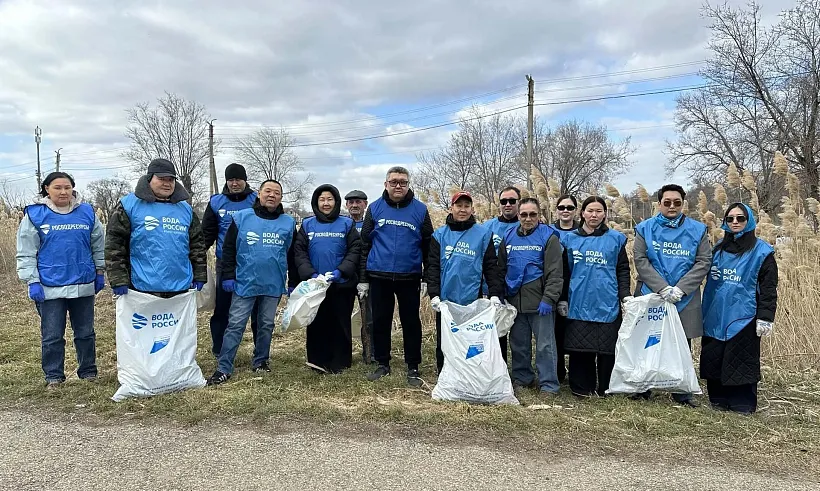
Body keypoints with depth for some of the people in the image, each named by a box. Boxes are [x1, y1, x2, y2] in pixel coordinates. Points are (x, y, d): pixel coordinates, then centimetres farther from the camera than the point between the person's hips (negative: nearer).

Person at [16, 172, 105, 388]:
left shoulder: (87, 212, 4)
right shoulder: (34, 215, -2)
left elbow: (98, 246, 12)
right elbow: (26, 253, -1)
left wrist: (99, 272, 13)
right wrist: (32, 281, -7)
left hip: (83, 285, 2)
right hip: (50, 288, -2)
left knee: (85, 333, 12)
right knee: (52, 336, 5)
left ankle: (88, 371, 25)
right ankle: (53, 376, 18)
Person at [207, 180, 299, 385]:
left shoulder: (288, 222, 4)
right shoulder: (242, 217, -2)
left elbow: (293, 256, 10)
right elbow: (228, 249, 1)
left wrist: (294, 283, 10)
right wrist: (228, 276, -3)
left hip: (273, 285, 2)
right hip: (244, 283, -2)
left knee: (266, 325, 13)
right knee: (235, 325, 0)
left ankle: (260, 361, 28)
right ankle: (223, 368, 6)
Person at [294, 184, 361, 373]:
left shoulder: (347, 224, 3)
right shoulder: (307, 225, 7)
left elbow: (355, 251, -3)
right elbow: (299, 252, 1)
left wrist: (340, 271, -16)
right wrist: (310, 273, -13)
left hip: (342, 284, -1)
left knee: (341, 323, 4)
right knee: (316, 323, 5)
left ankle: (340, 363, 14)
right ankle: (318, 361, 15)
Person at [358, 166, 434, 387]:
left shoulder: (420, 210, 1)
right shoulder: (375, 208, 3)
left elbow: (428, 246, 4)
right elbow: (365, 244, 5)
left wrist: (427, 279, 1)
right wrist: (363, 278, 3)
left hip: (409, 277, -1)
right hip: (379, 276, 1)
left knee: (411, 322, 7)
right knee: (380, 321, 10)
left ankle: (413, 367, 19)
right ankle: (382, 364, 25)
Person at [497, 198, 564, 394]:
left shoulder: (548, 236, -5)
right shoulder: (509, 237, 10)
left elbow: (555, 273, -10)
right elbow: (501, 269, 16)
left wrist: (548, 299, -17)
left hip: (540, 302, -5)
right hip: (514, 302, 5)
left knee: (545, 344, 0)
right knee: (518, 343, 14)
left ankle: (549, 385, 10)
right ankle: (522, 378, 28)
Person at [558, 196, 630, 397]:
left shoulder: (616, 238, 6)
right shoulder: (570, 239, 7)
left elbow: (623, 270, 7)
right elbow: (564, 272, 9)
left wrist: (625, 295, -4)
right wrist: (562, 299, 6)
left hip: (607, 303, 0)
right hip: (578, 303, 1)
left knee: (607, 348, 4)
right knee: (580, 347, 4)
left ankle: (605, 388, 18)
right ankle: (582, 387, 17)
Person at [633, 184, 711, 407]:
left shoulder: (697, 230, 3)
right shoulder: (645, 228, 0)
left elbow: (704, 262, -2)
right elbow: (640, 260, -6)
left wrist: (680, 289, -14)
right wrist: (662, 287, -17)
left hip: (685, 299, 1)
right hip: (650, 296, 0)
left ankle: (682, 393, 23)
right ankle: (642, 387, 24)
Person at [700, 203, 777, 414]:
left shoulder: (761, 251, -2)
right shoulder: (718, 249, 12)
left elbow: (769, 288, -5)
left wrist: (765, 318, -10)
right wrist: (705, 312, 13)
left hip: (743, 317, -5)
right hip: (715, 317, 5)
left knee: (741, 362, 1)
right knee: (714, 359, 8)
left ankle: (743, 403, 16)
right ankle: (719, 399, 22)